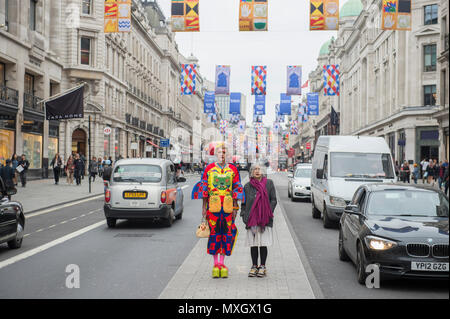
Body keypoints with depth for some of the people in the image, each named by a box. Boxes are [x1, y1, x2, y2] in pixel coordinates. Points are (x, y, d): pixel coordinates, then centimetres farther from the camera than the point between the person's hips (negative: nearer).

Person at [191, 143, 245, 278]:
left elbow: (237, 189, 9)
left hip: (228, 206, 1)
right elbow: (204, 188, 7)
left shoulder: (233, 169, 8)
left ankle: (222, 263, 12)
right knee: (214, 232, -1)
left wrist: (235, 208, 4)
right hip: (213, 206, -1)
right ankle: (215, 264, 9)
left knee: (227, 233, 1)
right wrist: (204, 207, 3)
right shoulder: (209, 168, 6)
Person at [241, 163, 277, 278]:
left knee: (263, 243, 1)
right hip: (252, 219, 2)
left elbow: (273, 200, 3)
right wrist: (244, 216, 0)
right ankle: (254, 266, 16)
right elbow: (244, 203, 12)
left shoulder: (269, 183, 4)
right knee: (253, 244, 5)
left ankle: (262, 266, 12)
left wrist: (268, 214, -7)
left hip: (264, 219, -1)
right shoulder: (247, 186, 7)